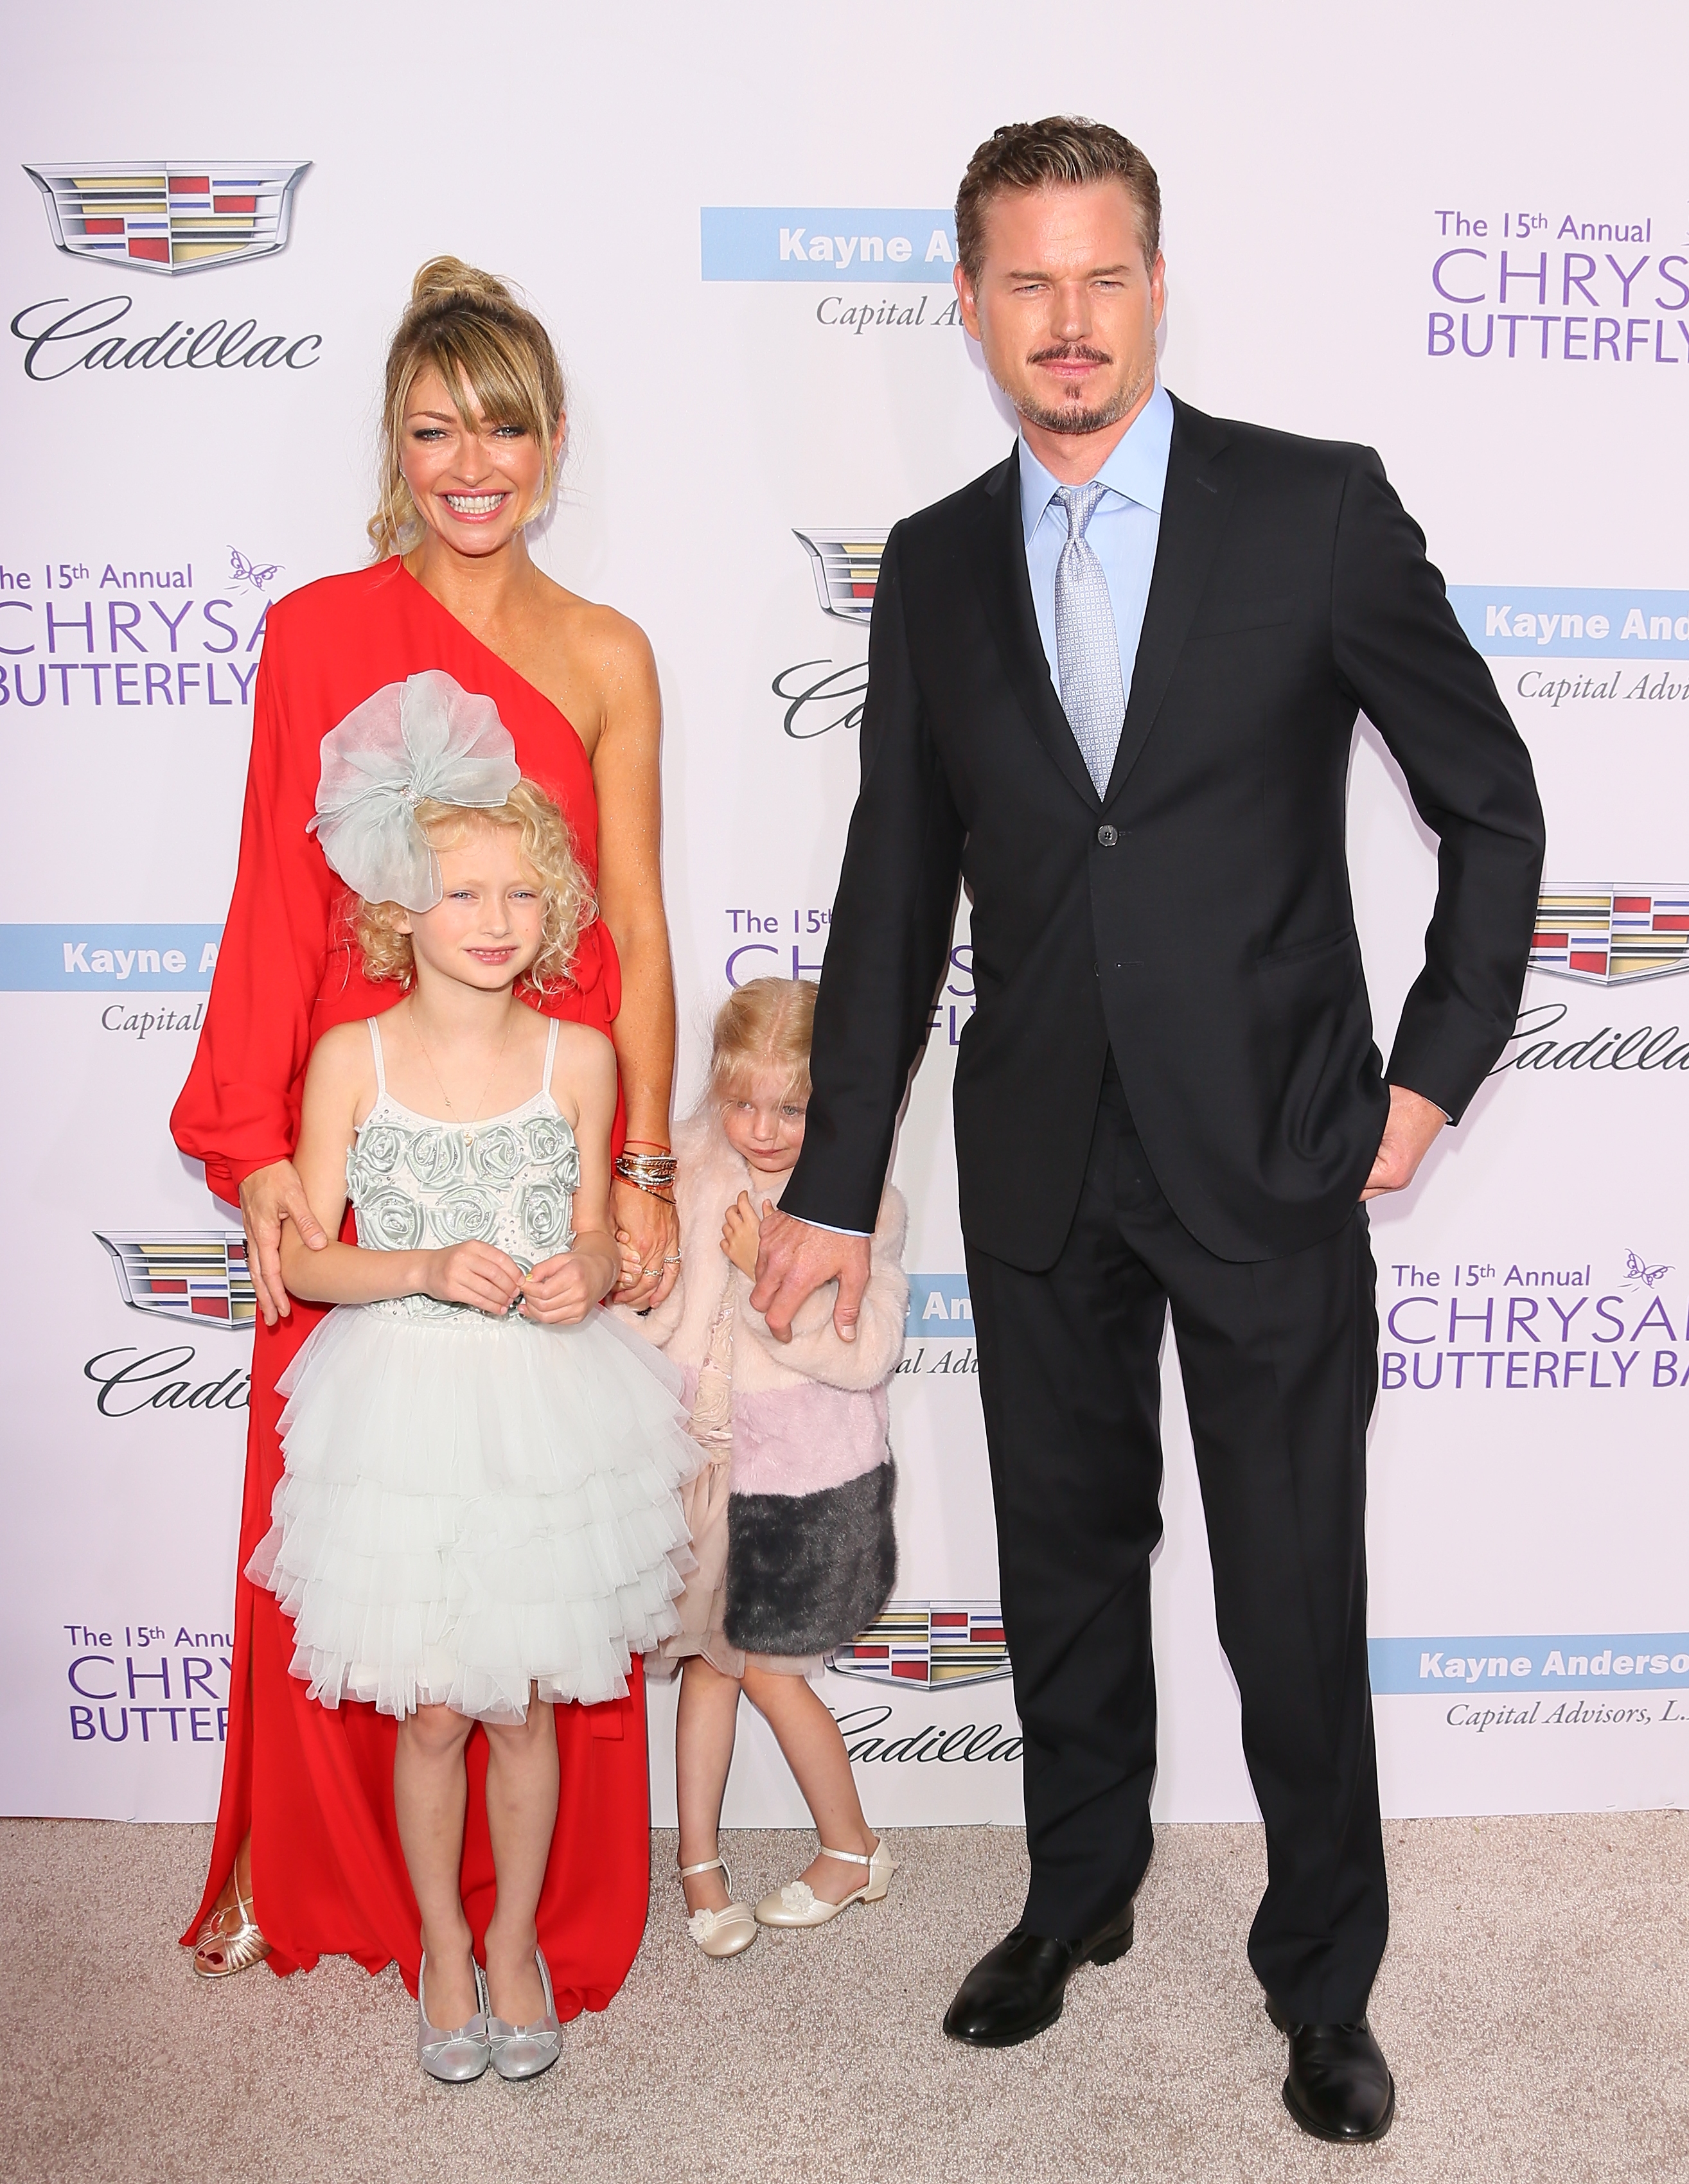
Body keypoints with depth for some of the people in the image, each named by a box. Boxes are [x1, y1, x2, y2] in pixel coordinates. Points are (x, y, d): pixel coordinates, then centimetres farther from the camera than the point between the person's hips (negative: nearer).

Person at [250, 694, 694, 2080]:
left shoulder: (579, 1057, -2)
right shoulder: (353, 1057, -6)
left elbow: (596, 1240, 8)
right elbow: (304, 1257, -3)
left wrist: (585, 1276, -15)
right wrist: (430, 1270, -19)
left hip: (546, 1409, 1)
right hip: (405, 1407, -1)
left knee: (525, 1704, 12)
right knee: (432, 1710, 9)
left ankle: (516, 1939, 35)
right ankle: (443, 1945, 34)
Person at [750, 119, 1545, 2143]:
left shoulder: (1318, 509, -5)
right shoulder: (932, 568, 5)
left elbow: (1491, 801, 2)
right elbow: (894, 891, 7)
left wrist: (1434, 1068, -3)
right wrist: (836, 1182, 7)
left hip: (1271, 1161, -3)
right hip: (1040, 1170, 3)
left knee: (1296, 1609, 7)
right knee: (1064, 1564, 17)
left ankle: (1323, 1977, 32)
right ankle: (1077, 1895, 42)